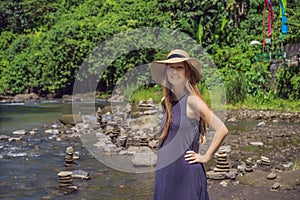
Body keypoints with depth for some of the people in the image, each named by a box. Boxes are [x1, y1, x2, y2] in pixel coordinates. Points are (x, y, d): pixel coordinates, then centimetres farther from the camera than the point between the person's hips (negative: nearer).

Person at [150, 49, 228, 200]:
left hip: (186, 172, -7)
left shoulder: (192, 100, -12)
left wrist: (205, 157, -9)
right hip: (165, 174, 7)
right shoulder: (165, 101, 9)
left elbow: (222, 130, -16)